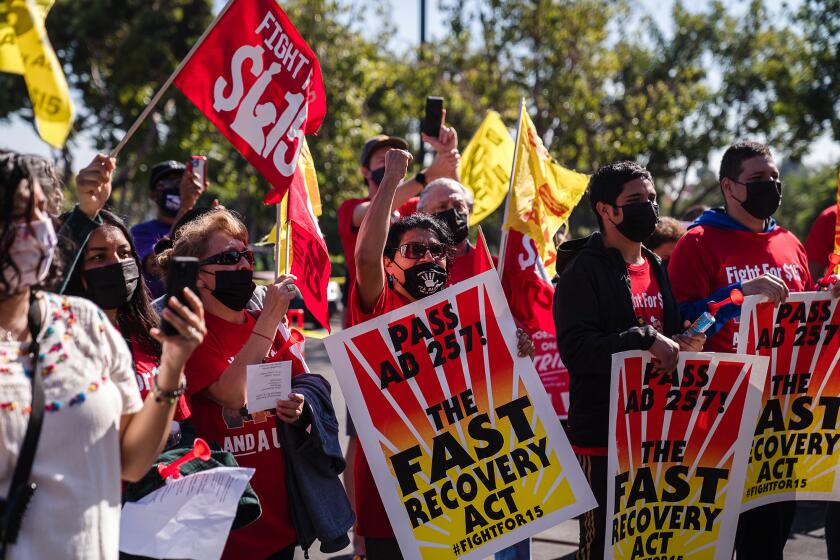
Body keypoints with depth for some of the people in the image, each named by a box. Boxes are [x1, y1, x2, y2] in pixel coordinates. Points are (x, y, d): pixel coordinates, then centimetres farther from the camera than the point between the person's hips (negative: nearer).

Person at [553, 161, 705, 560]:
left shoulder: (658, 270, 15)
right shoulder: (584, 271, -8)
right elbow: (575, 349, -20)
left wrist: (684, 345, 3)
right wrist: (645, 339, -23)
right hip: (603, 434, -7)